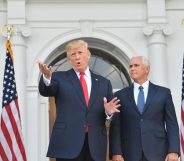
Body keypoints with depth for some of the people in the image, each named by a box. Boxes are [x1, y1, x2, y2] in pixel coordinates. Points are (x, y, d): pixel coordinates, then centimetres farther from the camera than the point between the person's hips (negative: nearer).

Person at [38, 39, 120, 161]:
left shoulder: (103, 83, 14)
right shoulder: (60, 78, 8)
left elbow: (111, 116, 13)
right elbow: (45, 91, -12)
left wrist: (108, 112, -10)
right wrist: (47, 78, -33)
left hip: (96, 145, 2)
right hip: (67, 143, -2)